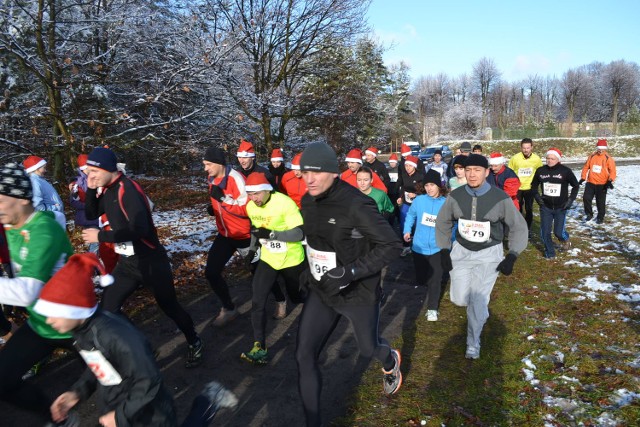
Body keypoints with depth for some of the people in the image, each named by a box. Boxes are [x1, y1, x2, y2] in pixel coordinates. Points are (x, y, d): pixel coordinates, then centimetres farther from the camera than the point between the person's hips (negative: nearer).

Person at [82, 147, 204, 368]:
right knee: (107, 307, 7)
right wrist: (91, 189, -5)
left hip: (150, 262, -8)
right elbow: (91, 214, 11)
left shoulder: (128, 190, -23)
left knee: (169, 306, 7)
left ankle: (194, 344, 29)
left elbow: (139, 229, -33)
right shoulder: (108, 190, 4)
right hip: (127, 262, 8)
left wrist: (101, 236, -25)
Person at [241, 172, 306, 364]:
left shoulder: (285, 203, -26)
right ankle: (260, 348, -3)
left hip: (292, 260, -4)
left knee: (298, 297, 18)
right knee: (257, 302, -9)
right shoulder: (251, 207, -5)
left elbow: (300, 233, -30)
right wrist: (252, 249, 7)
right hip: (268, 259, 4)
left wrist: (272, 234, -38)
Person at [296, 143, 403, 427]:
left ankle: (391, 362, 59)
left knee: (368, 348, 20)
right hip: (321, 291, 5)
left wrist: (349, 272, -31)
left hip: (358, 294, -5)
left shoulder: (356, 204, -27)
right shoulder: (308, 201, -4)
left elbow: (392, 246, -25)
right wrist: (312, 268, 10)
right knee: (304, 356, -1)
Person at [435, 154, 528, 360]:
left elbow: (519, 227, -4)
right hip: (461, 251, 3)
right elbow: (442, 223, 5)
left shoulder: (500, 198, -17)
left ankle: (473, 343, 20)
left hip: (489, 253, -2)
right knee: (459, 299, 2)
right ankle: (481, 304, 39)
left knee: (478, 301, -4)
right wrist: (444, 251, 1)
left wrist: (511, 257, -10)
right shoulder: (455, 196, -11)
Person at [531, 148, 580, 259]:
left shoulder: (565, 171, -10)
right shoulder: (540, 170, -4)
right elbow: (534, 185, 14)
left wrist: (571, 199, -5)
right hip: (545, 207, 2)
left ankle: (565, 240, 36)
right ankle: (550, 253, 23)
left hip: (561, 208, -2)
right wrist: (536, 196, -1)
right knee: (545, 233, 1)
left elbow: (576, 186, 3)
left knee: (558, 232, -1)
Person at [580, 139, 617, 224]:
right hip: (590, 182, 3)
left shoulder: (608, 158, -6)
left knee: (600, 202, 6)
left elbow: (612, 170, -10)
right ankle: (589, 214, 18)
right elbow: (586, 167, 11)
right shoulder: (592, 156, 4)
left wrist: (610, 181, -23)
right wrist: (583, 178, 6)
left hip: (602, 184, -3)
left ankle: (600, 217, 22)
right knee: (586, 198, -2)